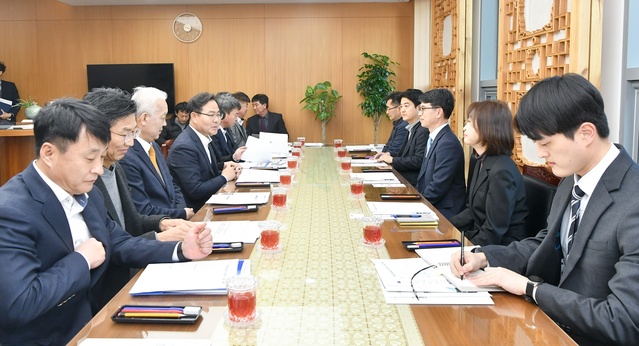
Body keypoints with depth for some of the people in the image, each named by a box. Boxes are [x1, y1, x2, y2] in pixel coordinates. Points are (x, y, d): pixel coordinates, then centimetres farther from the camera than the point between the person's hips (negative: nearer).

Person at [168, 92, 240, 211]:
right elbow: (195, 191, -23)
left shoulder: (205, 138, 6)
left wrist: (222, 168, -4)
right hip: (195, 212, -8)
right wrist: (224, 177, -12)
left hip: (210, 202, 8)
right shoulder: (184, 147, -20)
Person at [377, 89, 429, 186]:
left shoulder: (423, 131, -15)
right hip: (402, 178, 9)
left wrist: (392, 159, -15)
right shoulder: (412, 129, 16)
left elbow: (418, 161, -22)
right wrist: (390, 155, 3)